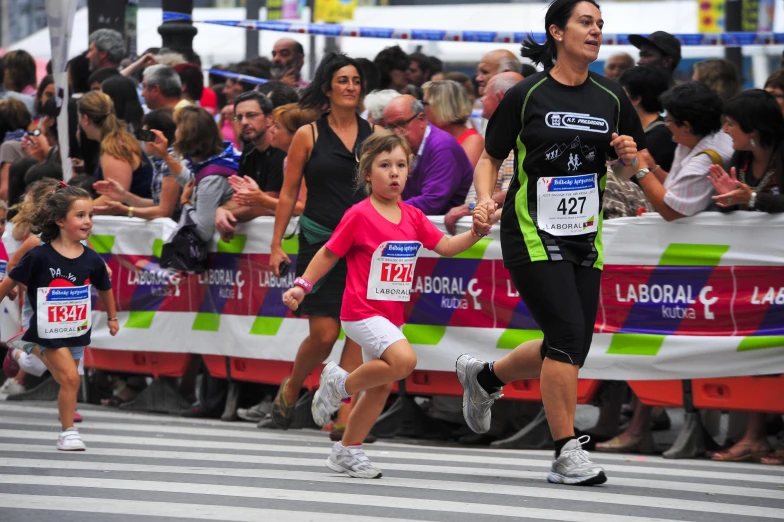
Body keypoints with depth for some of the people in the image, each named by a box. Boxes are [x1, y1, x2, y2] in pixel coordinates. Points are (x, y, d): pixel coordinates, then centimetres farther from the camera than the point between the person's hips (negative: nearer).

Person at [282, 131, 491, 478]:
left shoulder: (413, 217, 6)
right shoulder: (359, 216, -11)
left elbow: (445, 246, 7)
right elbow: (329, 253, -4)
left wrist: (476, 232, -9)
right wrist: (302, 286, -9)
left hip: (391, 315, 7)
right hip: (361, 311, -7)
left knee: (381, 386, 10)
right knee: (404, 360, -28)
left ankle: (347, 452, 24)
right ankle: (341, 384, -7)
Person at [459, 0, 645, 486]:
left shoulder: (612, 98, 7)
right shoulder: (526, 96, -4)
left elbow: (630, 169, 18)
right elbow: (490, 158, 4)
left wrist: (629, 157, -5)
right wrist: (486, 199, -15)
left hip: (585, 238, 5)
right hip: (532, 232, -5)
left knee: (573, 348, 7)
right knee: (568, 334, -17)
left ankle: (484, 375, 35)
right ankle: (568, 453, -9)